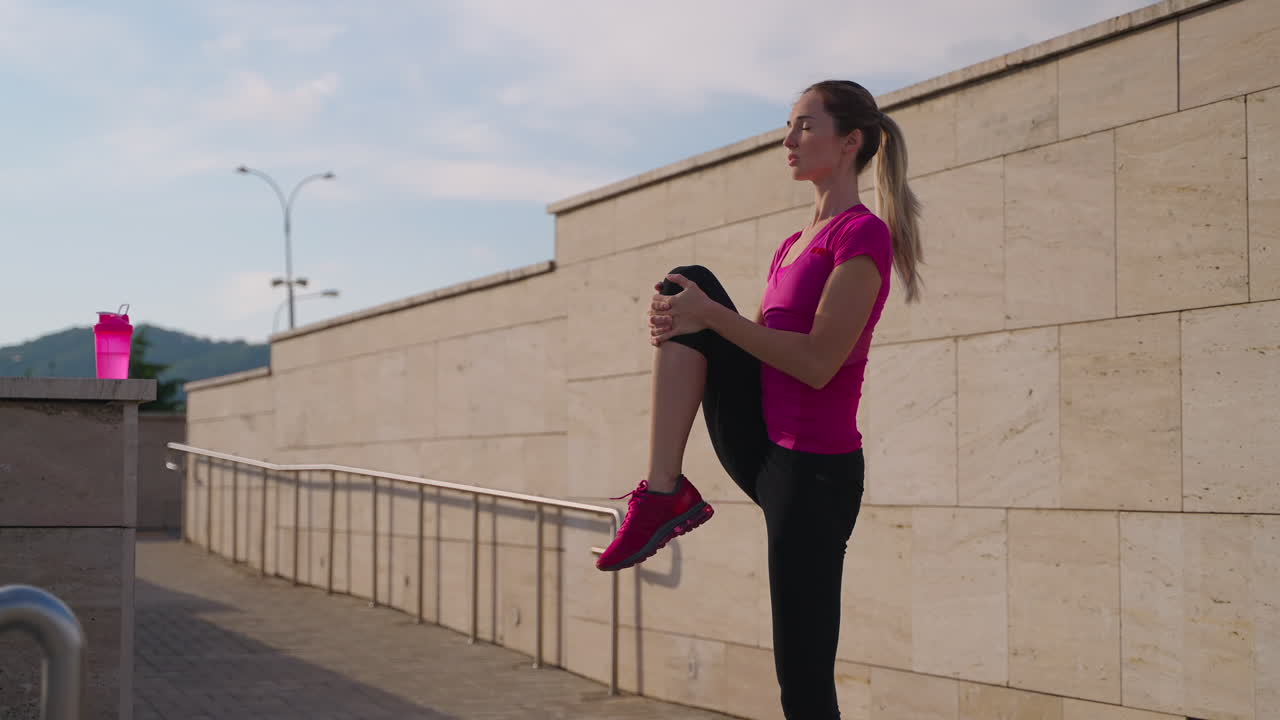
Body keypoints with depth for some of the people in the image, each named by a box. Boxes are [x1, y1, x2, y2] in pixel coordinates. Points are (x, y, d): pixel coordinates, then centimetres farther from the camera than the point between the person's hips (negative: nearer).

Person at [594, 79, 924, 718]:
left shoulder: (863, 234, -11)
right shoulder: (796, 243, 16)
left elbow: (817, 362, -20)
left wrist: (712, 315, -15)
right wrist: (691, 320, -3)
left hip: (814, 470, -8)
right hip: (763, 449, 8)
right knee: (690, 280, -5)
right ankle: (664, 493, -11)